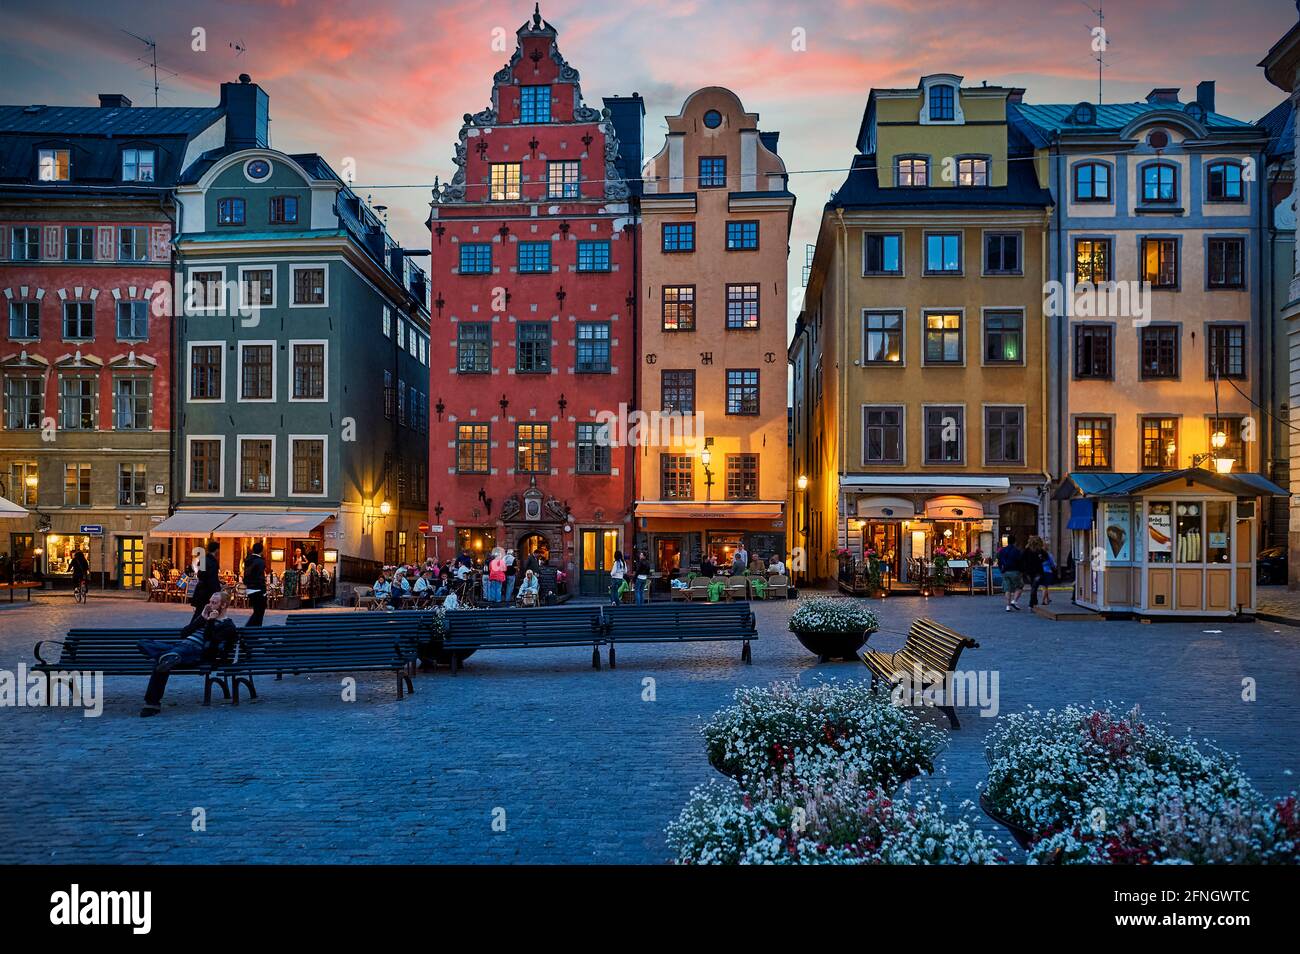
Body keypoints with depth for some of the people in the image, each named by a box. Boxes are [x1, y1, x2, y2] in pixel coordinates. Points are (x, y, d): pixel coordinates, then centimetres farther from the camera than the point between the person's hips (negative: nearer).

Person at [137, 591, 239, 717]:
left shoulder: (228, 626, 8)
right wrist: (202, 618, 9)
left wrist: (210, 622, -5)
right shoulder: (206, 616, 29)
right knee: (143, 643, -8)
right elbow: (184, 633, 17)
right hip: (180, 645, 8)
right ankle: (169, 657, -36)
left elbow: (209, 644, -5)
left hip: (197, 651, -8)